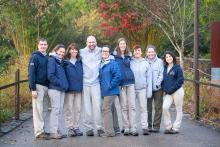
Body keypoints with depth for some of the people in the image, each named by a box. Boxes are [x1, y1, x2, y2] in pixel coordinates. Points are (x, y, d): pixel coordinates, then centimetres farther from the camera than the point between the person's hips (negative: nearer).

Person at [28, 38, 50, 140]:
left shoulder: (47, 58, 15)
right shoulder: (35, 57, -5)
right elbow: (31, 73, -10)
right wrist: (33, 89, -16)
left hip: (46, 86, 6)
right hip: (38, 86, -6)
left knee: (42, 109, 9)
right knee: (38, 109, -4)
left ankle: (43, 129, 14)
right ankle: (39, 132, -3)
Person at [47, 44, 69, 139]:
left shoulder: (61, 62, 18)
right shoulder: (52, 60, -6)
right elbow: (50, 75, -16)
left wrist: (65, 85, 8)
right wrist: (60, 83, -14)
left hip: (61, 89, 8)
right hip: (54, 88, -8)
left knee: (60, 110, 9)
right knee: (56, 109, -7)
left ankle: (60, 131, 14)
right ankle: (53, 132, -4)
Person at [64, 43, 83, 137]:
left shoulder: (80, 62, 11)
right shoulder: (65, 62, -1)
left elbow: (82, 74, 18)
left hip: (78, 89, 4)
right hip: (69, 89, -4)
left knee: (78, 108, 6)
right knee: (69, 108, -2)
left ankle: (76, 127, 14)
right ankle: (70, 128, 4)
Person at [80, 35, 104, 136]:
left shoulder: (100, 51, 8)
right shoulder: (82, 52, 6)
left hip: (96, 83, 0)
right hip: (84, 83, 0)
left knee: (97, 105, -6)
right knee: (87, 107, 1)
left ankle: (100, 127, 0)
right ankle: (88, 128, 8)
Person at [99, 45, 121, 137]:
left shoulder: (113, 63, -9)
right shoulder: (101, 64, 13)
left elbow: (117, 76, -17)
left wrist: (110, 86, -16)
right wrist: (101, 85, 12)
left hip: (111, 91, -8)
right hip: (104, 91, 8)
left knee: (106, 109, -11)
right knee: (109, 109, 12)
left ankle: (109, 131, -8)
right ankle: (111, 130, 19)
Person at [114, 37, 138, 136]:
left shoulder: (129, 56, 12)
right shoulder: (114, 56, 3)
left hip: (130, 82, 2)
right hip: (120, 83, -2)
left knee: (132, 106, -3)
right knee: (124, 107, 1)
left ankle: (133, 128, -2)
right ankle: (126, 128, 8)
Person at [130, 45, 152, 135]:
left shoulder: (146, 63, 5)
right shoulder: (130, 63, 2)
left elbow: (149, 77, 5)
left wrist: (149, 90, 0)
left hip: (142, 89, 0)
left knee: (143, 108, -1)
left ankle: (145, 127, 0)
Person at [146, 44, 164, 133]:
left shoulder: (159, 61, 4)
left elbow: (161, 74, -1)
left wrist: (157, 84, -12)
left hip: (158, 88, -1)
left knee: (158, 108, 0)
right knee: (148, 108, 4)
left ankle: (156, 126, 7)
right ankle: (148, 126, 12)